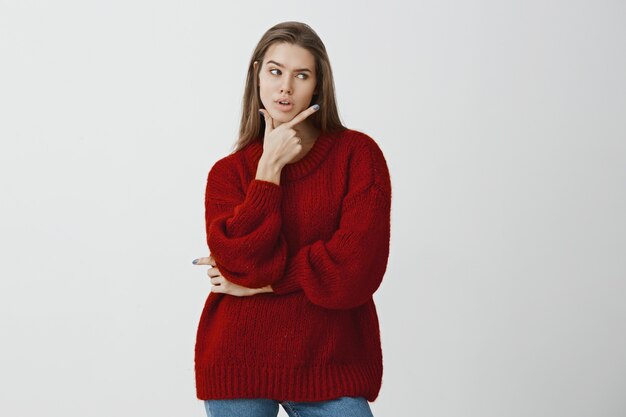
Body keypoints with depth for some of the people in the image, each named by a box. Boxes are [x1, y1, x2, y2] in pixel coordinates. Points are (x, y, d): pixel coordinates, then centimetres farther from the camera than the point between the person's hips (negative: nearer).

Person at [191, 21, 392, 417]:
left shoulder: (358, 153, -2)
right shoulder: (229, 172, 4)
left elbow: (356, 267, -12)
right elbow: (242, 262, -13)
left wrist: (261, 282, -8)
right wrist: (270, 167, -9)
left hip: (329, 367, -1)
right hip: (239, 366, 1)